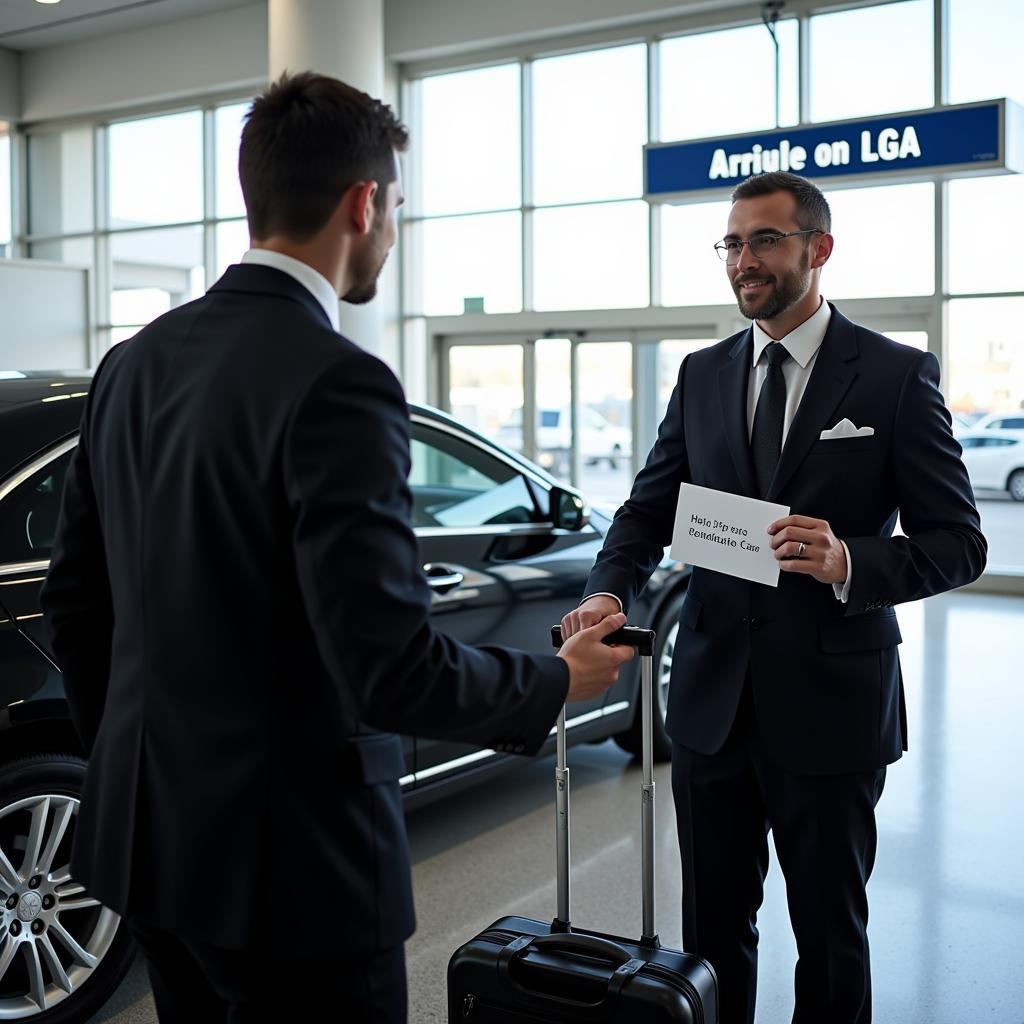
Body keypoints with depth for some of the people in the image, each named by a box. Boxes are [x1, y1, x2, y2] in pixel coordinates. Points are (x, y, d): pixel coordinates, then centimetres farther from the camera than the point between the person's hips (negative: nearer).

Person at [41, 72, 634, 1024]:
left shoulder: (134, 363, 3)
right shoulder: (336, 385, -22)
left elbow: (73, 596, 10)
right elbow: (389, 665, -24)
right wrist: (559, 683, -7)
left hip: (149, 836, 8)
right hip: (290, 862, -7)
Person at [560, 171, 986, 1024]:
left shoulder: (896, 376, -5)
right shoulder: (702, 376, 7)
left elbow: (958, 542, -6)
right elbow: (648, 511, 6)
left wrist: (850, 562, -25)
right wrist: (610, 592, -14)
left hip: (831, 706, -3)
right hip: (712, 699, 4)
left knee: (830, 930, 13)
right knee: (712, 923, 15)